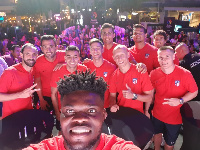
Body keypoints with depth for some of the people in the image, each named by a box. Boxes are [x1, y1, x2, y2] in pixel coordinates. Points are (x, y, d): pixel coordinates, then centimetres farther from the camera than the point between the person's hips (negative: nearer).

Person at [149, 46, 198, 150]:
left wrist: (180, 100, -27)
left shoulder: (185, 74, -19)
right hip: (157, 114, 3)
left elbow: (194, 92, -9)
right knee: (157, 134, 26)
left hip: (175, 117, -2)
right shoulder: (154, 74, -11)